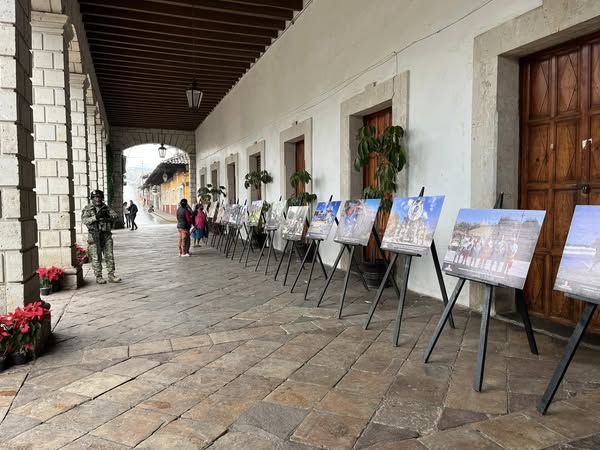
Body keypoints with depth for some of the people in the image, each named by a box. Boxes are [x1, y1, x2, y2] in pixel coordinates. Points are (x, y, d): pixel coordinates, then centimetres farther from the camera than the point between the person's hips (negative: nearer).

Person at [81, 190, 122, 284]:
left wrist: (107, 216, -16)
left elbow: (115, 215, 2)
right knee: (96, 258, 0)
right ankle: (98, 277, 7)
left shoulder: (106, 207, 12)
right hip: (94, 236, -3)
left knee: (109, 256, 5)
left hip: (106, 235, 3)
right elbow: (84, 220, -12)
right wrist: (96, 217, -23)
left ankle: (111, 275, 12)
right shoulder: (87, 209, 1)